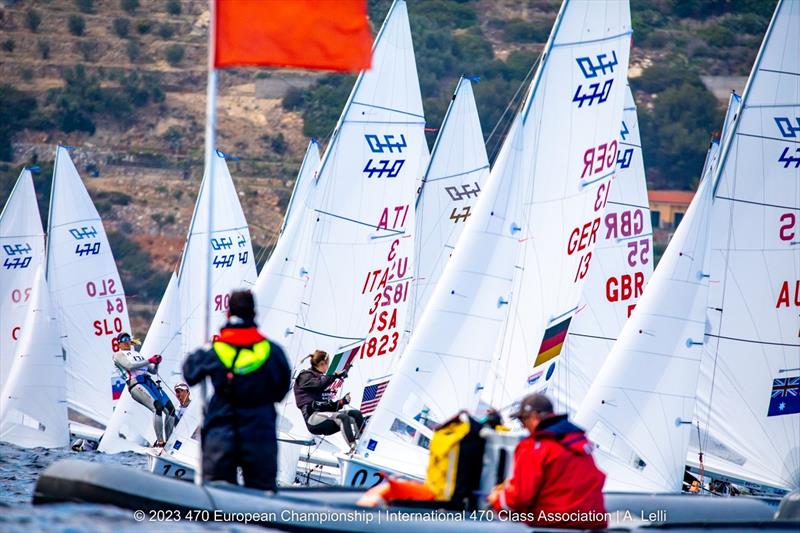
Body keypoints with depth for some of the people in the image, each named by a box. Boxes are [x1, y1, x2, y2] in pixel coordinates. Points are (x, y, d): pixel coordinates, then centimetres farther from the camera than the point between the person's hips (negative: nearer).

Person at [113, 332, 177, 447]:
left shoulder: (136, 354, 31)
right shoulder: (119, 355, 12)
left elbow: (153, 371, 27)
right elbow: (130, 366, -8)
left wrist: (156, 363, 6)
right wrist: (149, 361, -9)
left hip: (150, 382, 7)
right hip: (136, 384, -7)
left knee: (170, 409, -6)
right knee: (158, 407, -27)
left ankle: (168, 441, -2)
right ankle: (159, 441, -29)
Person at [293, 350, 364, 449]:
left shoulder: (321, 378, 26)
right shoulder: (305, 376, 5)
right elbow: (319, 385, -19)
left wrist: (341, 402, 4)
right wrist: (335, 376, -16)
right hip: (313, 417, -8)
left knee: (356, 413, -12)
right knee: (343, 417, -31)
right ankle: (353, 447, -47)